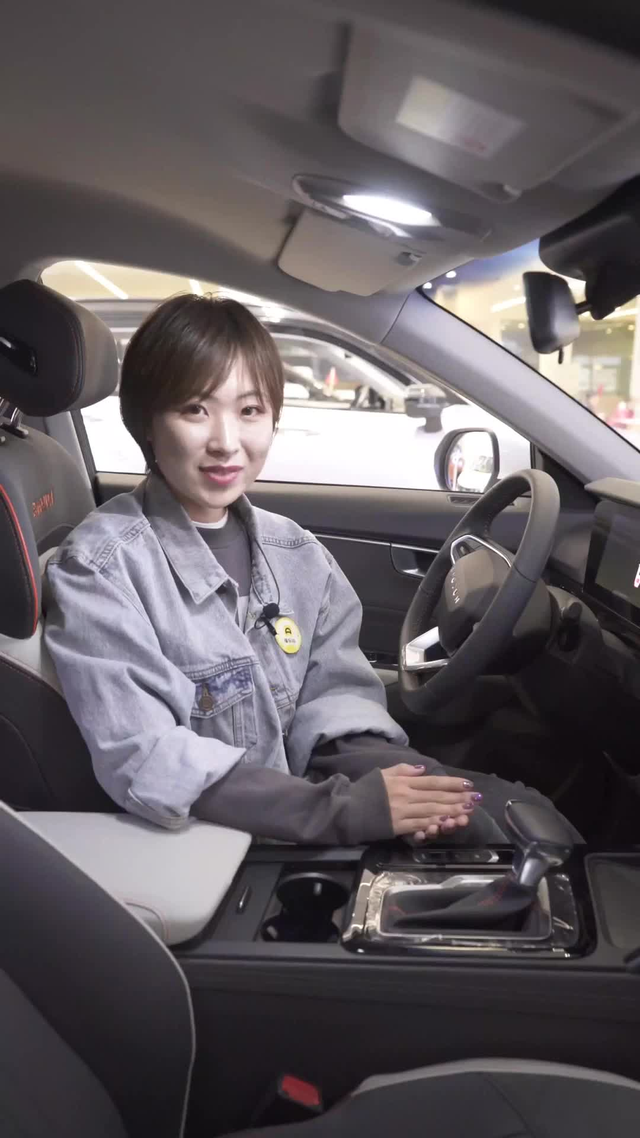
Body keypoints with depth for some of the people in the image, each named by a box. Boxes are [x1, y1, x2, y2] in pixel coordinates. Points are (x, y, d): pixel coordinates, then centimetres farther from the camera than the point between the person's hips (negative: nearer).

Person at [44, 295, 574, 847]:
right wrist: (349, 806, -28)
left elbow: (336, 689, 2)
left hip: (306, 803, 6)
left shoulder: (296, 551, 3)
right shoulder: (99, 567, -17)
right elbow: (145, 765, -24)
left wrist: (379, 768, -22)